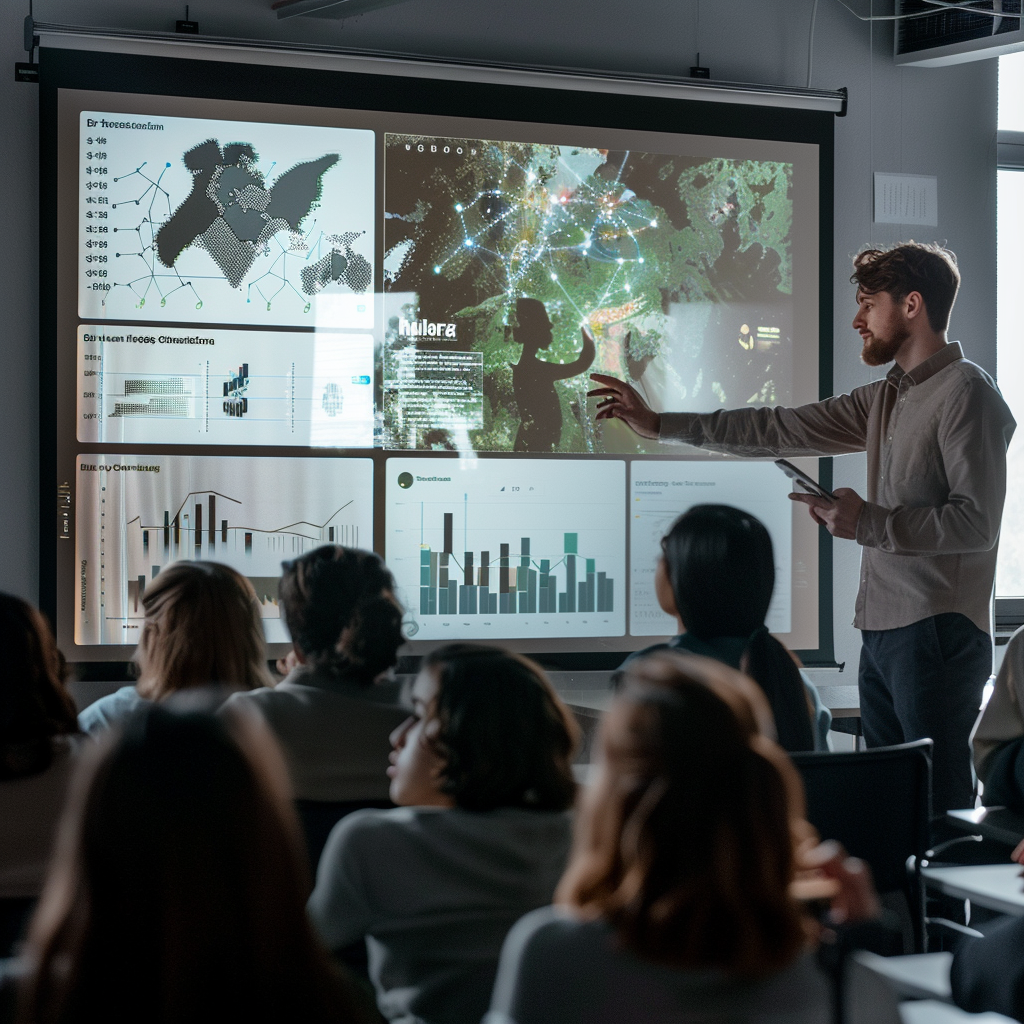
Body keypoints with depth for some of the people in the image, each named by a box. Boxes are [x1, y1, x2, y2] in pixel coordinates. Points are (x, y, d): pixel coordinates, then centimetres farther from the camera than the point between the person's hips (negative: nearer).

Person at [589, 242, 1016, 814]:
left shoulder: (966, 393, -8)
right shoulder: (885, 398, 19)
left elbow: (976, 524, -16)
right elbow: (781, 430, 19)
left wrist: (867, 522, -13)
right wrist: (658, 423, 17)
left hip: (937, 631, -9)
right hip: (882, 631, 9)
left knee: (939, 804, -9)